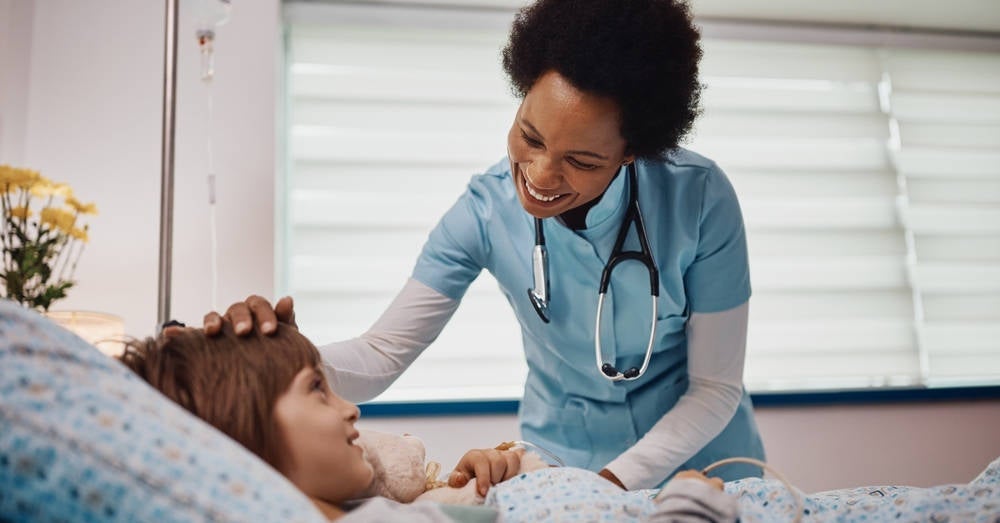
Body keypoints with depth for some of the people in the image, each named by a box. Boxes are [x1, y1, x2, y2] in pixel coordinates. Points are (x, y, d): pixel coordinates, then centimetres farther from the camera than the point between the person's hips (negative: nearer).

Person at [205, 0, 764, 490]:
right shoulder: (487, 209, -19)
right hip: (562, 458, 0)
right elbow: (383, 353, -18)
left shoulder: (700, 198, -24)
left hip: (699, 460, 0)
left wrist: (611, 481, -25)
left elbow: (715, 388, -16)